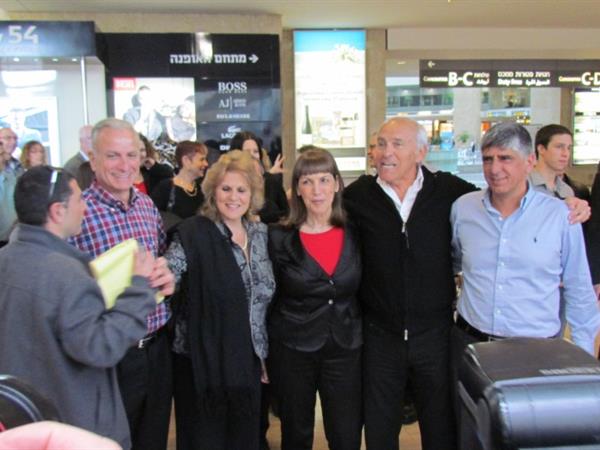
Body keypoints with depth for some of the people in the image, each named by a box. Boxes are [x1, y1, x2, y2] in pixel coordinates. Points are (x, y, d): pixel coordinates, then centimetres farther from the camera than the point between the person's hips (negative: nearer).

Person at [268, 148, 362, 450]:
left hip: (345, 350, 2)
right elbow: (268, 296, 0)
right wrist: (266, 353, 0)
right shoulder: (279, 238, -7)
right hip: (292, 351, -1)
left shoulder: (354, 234, 0)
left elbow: (363, 291, 9)